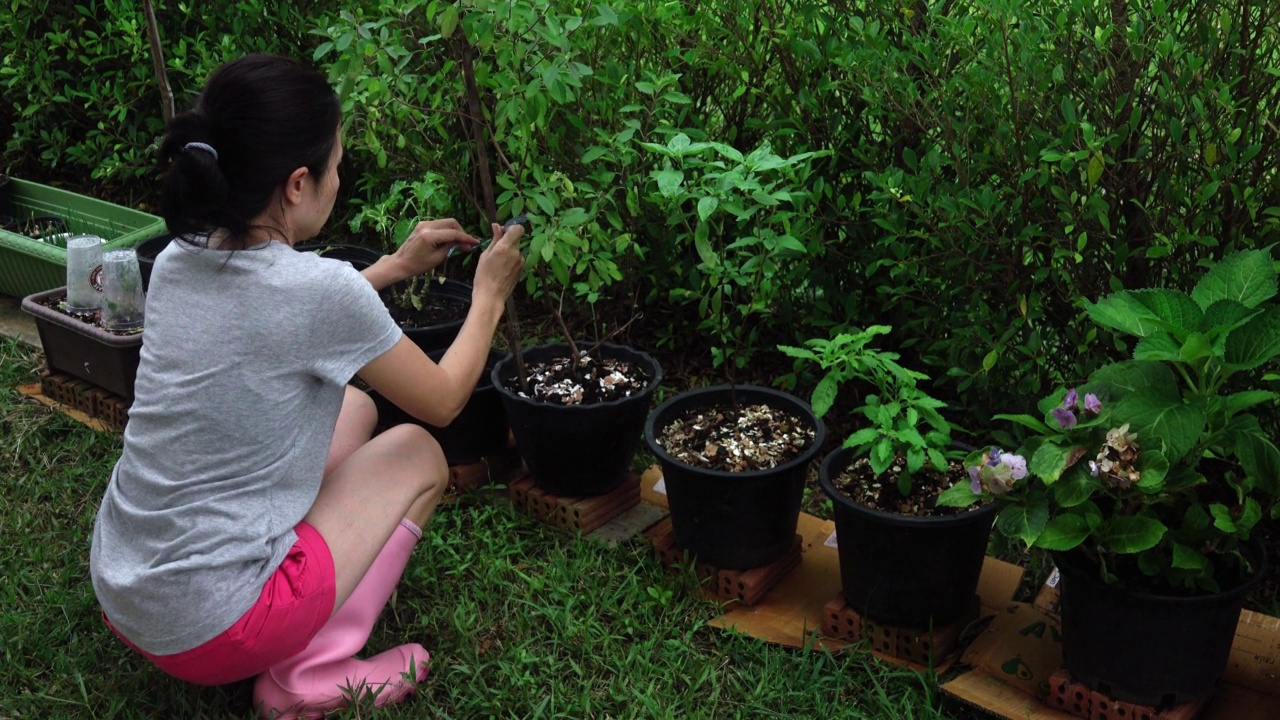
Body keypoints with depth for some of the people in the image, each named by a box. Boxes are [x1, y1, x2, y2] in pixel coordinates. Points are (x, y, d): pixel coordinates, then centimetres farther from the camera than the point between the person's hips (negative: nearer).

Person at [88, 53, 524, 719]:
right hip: (206, 631, -7)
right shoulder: (319, 289, -21)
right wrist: (488, 296, 11)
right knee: (419, 455, 11)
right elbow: (442, 402, -4)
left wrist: (394, 266, 22)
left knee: (354, 408, 19)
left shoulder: (177, 260, -1)